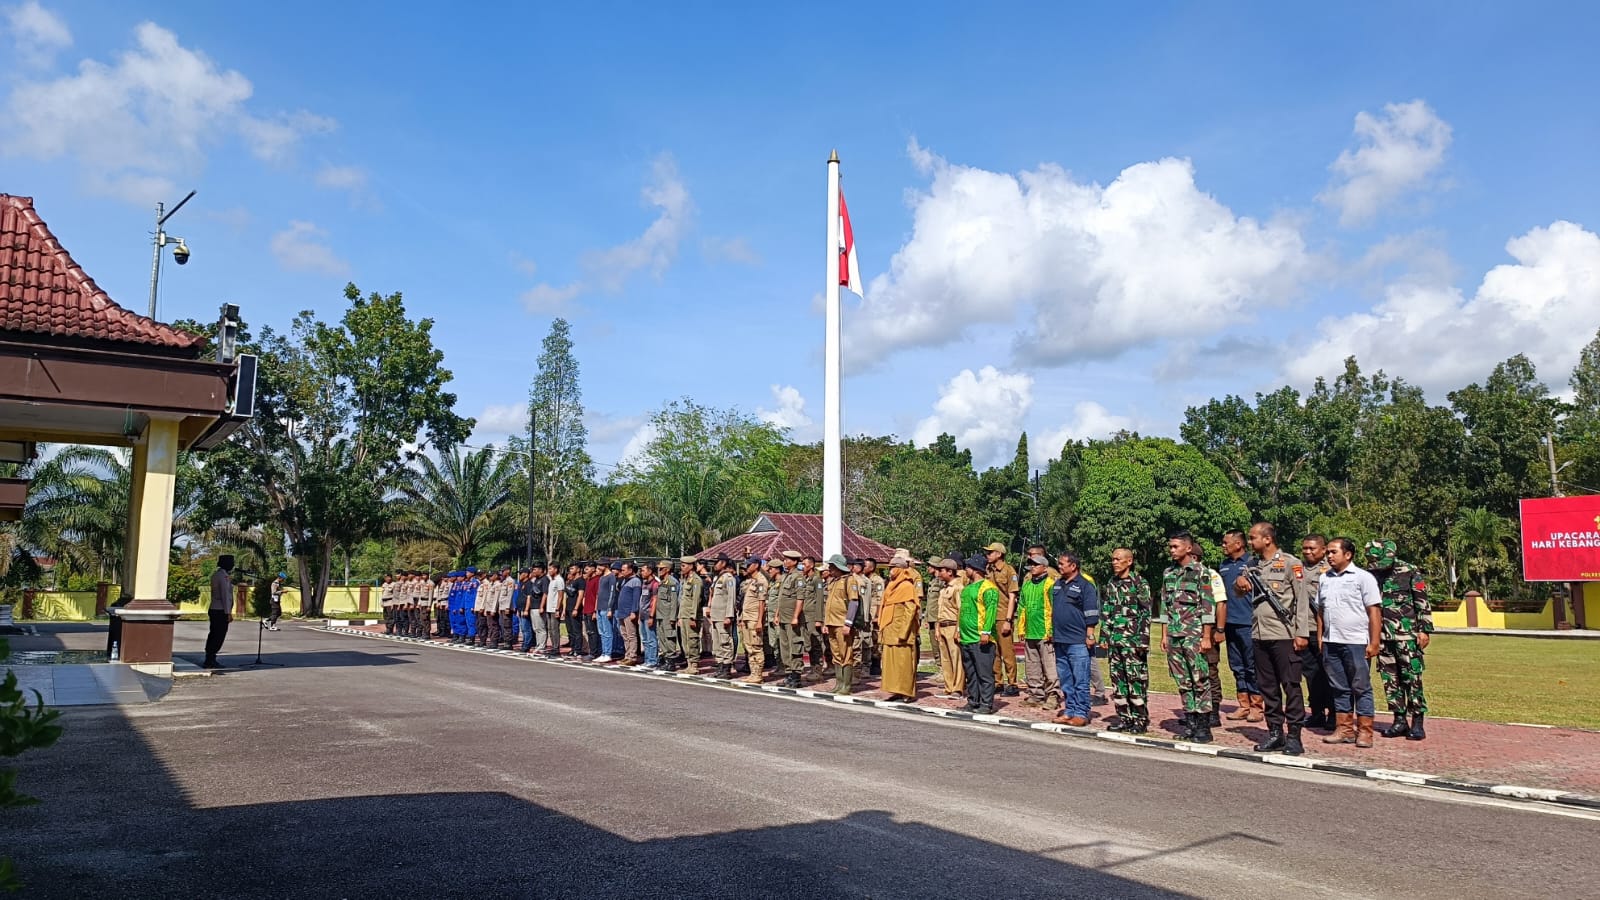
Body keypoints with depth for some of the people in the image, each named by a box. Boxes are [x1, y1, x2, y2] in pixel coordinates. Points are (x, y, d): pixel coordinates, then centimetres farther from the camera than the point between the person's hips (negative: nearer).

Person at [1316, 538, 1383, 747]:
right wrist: (1320, 639, 12)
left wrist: (1374, 643, -12)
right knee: (1339, 688, 10)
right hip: (1331, 643, 6)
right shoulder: (1324, 578, 12)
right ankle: (1344, 729, 18)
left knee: (1361, 688, 2)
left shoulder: (1363, 578, -5)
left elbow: (1374, 612, -7)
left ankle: (1364, 731, 7)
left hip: (1356, 643, -5)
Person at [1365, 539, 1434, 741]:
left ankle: (1417, 722, 3)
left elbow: (1423, 602, -4)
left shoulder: (1409, 572, -4)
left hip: (1407, 635, -5)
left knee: (1412, 677, -4)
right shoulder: (1370, 574, 8)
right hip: (1382, 635, 5)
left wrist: (1425, 630, -9)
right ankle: (1400, 720, 15)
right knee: (1390, 678, 7)